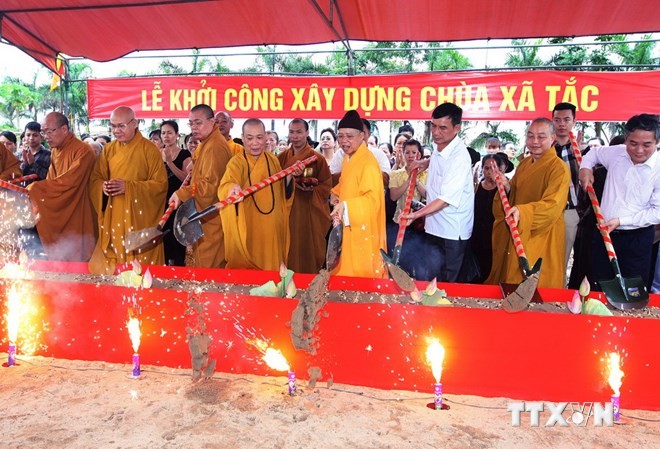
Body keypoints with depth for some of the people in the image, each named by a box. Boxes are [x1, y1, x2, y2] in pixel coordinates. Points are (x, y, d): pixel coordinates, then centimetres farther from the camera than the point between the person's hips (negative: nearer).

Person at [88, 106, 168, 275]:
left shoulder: (149, 150, -6)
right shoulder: (108, 150, 9)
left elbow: (161, 184, -10)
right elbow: (95, 179, 12)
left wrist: (128, 187, -20)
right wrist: (103, 187, -12)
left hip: (140, 219, -4)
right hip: (112, 220, 4)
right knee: (111, 266, 9)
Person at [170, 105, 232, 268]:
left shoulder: (215, 146, -18)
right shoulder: (206, 144, 16)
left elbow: (210, 184, -24)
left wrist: (182, 193, -18)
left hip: (211, 218, -11)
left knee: (208, 266, -4)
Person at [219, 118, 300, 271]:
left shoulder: (273, 160, 7)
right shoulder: (236, 162, -8)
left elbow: (282, 193, 14)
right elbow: (226, 184, -28)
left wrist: (290, 175, -3)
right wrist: (233, 188, -50)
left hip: (271, 227, 4)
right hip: (248, 228, -4)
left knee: (271, 267, 13)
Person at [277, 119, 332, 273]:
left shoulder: (317, 159, -2)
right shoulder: (281, 158, 8)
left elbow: (326, 186, -2)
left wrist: (310, 189, -20)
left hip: (309, 214, -3)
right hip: (286, 212, 3)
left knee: (308, 251, 3)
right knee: (288, 251, 8)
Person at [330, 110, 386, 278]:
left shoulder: (368, 163, -21)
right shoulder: (348, 158, 8)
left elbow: (373, 199, -27)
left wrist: (345, 206, -37)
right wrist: (335, 194, 5)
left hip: (363, 230, -9)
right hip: (349, 227, 9)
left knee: (361, 273, 1)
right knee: (347, 268, 18)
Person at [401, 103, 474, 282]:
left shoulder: (459, 157, -21)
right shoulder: (439, 148, 4)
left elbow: (446, 199, -26)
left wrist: (416, 214, -30)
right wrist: (426, 163, 13)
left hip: (452, 232, -7)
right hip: (434, 227, 8)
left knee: (448, 281, 6)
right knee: (432, 278, 14)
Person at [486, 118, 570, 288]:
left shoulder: (559, 168, -12)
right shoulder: (524, 164, 11)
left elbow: (553, 205, -25)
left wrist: (522, 211, -41)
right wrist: (506, 188, -4)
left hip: (540, 239, -7)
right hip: (516, 235, 7)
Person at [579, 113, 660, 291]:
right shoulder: (616, 153, 0)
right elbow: (594, 153, 23)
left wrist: (622, 221, -19)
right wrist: (585, 167, 4)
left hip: (637, 238, -4)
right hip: (603, 232, 4)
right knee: (598, 288, 13)